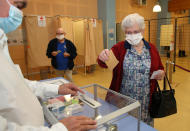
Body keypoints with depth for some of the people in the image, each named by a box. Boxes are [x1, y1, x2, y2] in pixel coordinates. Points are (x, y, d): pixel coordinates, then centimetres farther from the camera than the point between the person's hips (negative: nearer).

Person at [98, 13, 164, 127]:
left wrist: (161, 73, -8)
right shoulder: (119, 47, -4)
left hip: (146, 100, 2)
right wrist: (103, 58, -40)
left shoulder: (152, 48, 3)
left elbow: (160, 68, 14)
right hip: (123, 100, -2)